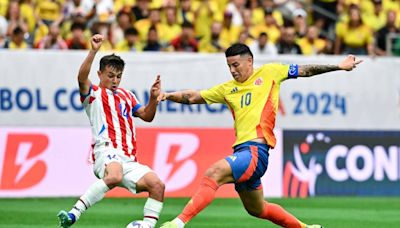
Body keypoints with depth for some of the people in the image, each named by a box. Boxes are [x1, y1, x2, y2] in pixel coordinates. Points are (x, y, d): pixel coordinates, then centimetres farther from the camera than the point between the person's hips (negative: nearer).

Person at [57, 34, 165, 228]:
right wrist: (93, 51, -25)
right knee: (115, 176, -39)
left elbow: (147, 116, 25)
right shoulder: (93, 94, 8)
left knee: (157, 185, -12)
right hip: (107, 151, -7)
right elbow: (82, 78, -13)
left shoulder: (126, 96, 27)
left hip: (129, 159, 7)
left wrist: (153, 98, 6)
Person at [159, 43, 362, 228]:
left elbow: (305, 71, 14)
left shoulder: (269, 72, 7)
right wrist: (168, 96, 1)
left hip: (256, 150, -8)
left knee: (213, 173, -27)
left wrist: (338, 67, 14)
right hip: (241, 150, 8)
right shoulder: (227, 89, 18)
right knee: (257, 210, 19)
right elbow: (193, 97, 17)